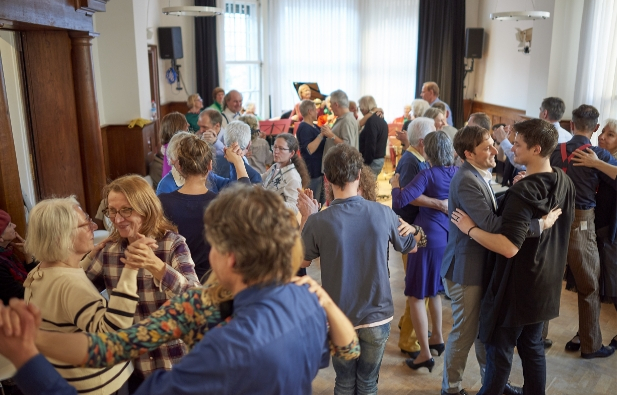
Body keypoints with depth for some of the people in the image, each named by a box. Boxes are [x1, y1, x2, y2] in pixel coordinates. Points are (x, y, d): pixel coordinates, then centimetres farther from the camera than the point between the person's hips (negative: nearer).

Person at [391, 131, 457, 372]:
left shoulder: (428, 175, -15)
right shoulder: (458, 173, 3)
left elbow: (400, 201, -22)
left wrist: (395, 184, -5)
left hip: (428, 238, -7)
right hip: (450, 237, 7)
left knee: (416, 295, 2)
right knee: (434, 289, 26)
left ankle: (425, 354, 5)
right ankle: (437, 338, 36)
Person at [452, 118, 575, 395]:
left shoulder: (522, 192, -27)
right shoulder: (565, 183, -1)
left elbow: (508, 247, -34)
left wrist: (470, 229, -24)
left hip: (517, 285, -8)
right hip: (546, 282, 8)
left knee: (499, 349, 8)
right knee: (532, 345, 21)